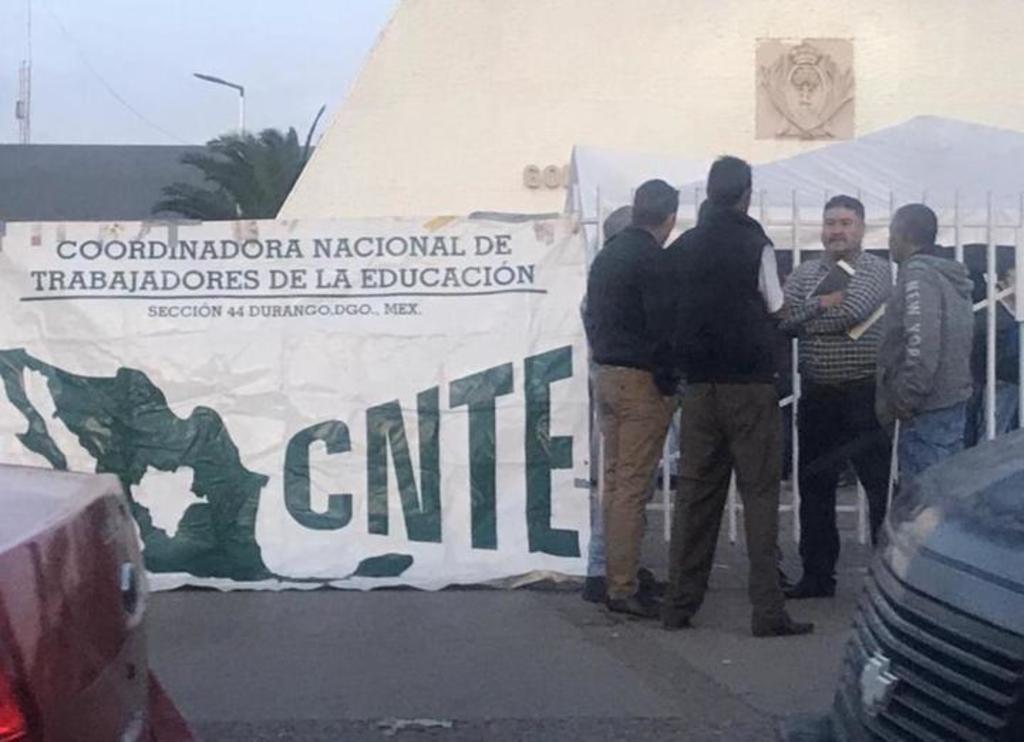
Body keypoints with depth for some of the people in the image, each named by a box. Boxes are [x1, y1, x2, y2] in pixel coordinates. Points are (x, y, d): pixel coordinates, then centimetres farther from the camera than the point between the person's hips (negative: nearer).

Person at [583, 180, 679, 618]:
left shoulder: (606, 256, 13)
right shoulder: (652, 260, -14)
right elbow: (664, 326, -17)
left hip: (606, 377, 9)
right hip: (642, 381, -8)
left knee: (613, 483, 13)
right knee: (632, 488, -6)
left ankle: (611, 576, 18)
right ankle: (622, 588, -5)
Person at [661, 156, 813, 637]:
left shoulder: (681, 249, 6)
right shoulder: (754, 244, -7)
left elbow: (670, 314, 10)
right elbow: (776, 310, -1)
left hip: (699, 385, 4)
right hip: (749, 384, -4)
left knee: (695, 492, 9)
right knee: (760, 493, -1)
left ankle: (680, 603, 12)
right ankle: (767, 610, -4)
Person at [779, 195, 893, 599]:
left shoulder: (876, 269, -2)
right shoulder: (804, 273, 12)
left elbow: (853, 310, -19)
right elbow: (784, 318, -3)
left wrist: (805, 316, -8)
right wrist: (825, 303, -16)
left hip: (864, 394, -5)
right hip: (817, 395, 5)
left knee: (880, 487, -1)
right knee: (814, 487, 9)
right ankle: (817, 576, 19)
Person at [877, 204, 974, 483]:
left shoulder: (918, 275, -13)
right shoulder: (952, 277, 16)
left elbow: (921, 343, -23)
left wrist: (906, 399, -17)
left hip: (927, 408, -10)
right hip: (954, 400, 10)